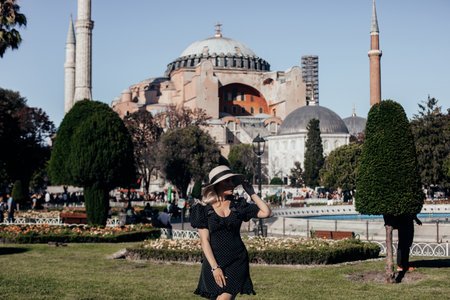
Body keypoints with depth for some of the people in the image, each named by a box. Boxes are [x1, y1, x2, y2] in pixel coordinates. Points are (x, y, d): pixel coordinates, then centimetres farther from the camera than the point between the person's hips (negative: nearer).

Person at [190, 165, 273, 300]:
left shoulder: (238, 206, 7)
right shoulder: (204, 209, 1)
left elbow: (267, 213, 1)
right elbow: (204, 240, -4)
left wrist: (252, 193, 3)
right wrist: (214, 267, -12)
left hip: (237, 261, 0)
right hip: (214, 261, 0)